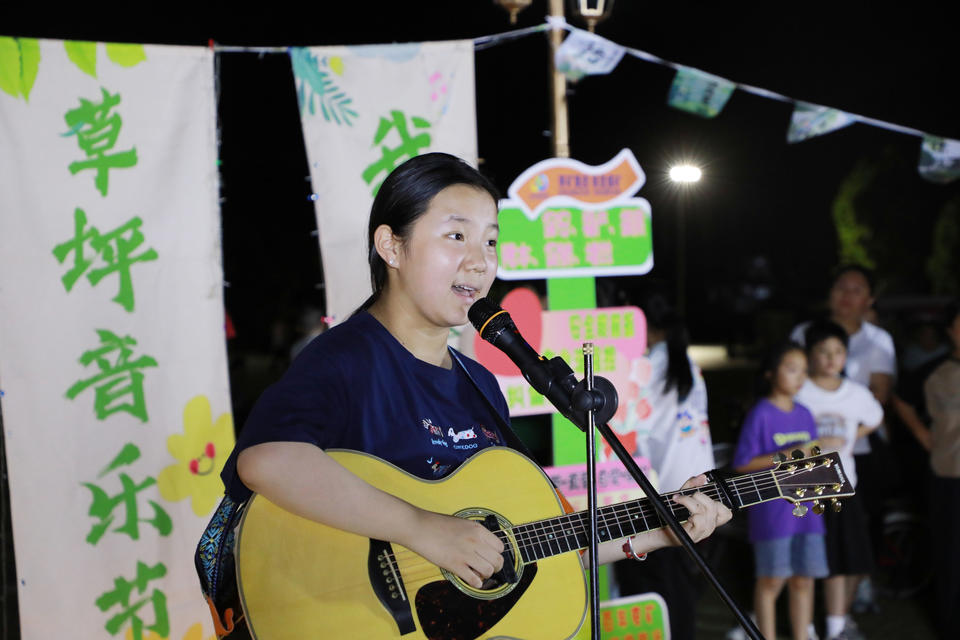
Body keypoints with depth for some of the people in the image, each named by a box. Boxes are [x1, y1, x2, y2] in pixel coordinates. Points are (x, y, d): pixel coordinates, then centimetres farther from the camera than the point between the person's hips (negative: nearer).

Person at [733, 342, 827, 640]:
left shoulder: (804, 415, 12)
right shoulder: (761, 415, -7)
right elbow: (742, 464, -11)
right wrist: (786, 456, -17)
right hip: (773, 511, -6)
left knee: (803, 579, 9)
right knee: (771, 580, 0)